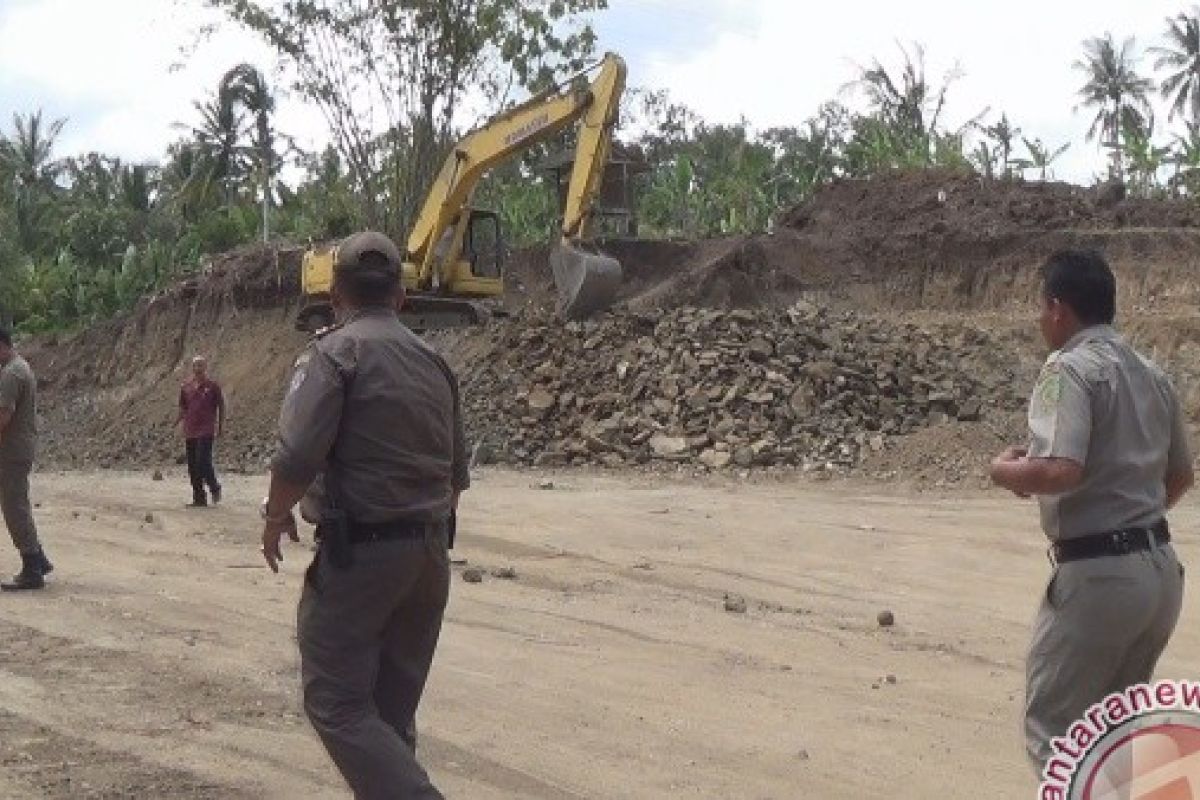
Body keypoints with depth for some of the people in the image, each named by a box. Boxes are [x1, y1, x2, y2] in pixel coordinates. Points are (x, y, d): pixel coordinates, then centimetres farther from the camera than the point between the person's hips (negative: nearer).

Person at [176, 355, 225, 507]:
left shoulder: (213, 386, 0)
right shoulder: (186, 386, 10)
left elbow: (221, 406, 5)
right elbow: (183, 407, 17)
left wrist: (221, 425, 1)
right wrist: (179, 420, 0)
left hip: (206, 430, -5)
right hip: (190, 431, 5)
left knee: (203, 461, -16)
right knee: (193, 466, 6)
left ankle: (214, 487, 9)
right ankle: (199, 498, 13)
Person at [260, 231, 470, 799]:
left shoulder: (336, 351, -10)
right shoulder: (433, 360, 11)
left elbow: (297, 457, -20)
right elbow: (457, 474, 15)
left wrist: (276, 518, -1)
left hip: (360, 553, -7)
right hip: (430, 554, 7)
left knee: (337, 703, -2)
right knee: (392, 708, 15)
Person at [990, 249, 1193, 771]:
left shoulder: (1070, 368, -13)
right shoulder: (1151, 374, 13)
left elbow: (1060, 471, -27)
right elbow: (1180, 476, 23)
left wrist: (1006, 472, -8)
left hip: (1098, 575, -8)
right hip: (1160, 569, 9)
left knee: (1052, 728, 1)